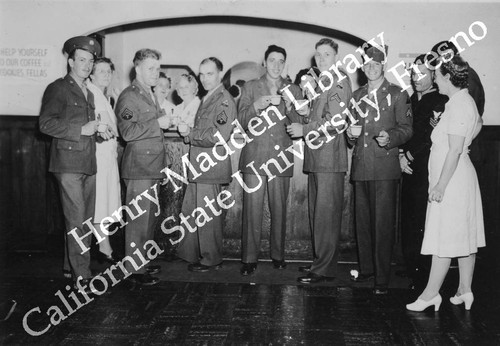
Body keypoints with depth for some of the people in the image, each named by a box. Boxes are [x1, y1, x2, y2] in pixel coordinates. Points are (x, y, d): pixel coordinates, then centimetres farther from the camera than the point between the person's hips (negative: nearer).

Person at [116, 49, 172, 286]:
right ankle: (134, 269, 2)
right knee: (139, 218, -6)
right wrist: (158, 123, -16)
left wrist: (167, 122, 16)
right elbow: (128, 132, -19)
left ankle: (143, 261, 23)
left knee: (150, 217, 12)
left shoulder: (151, 96, 21)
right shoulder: (129, 96, -7)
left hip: (154, 165, 9)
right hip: (139, 165, -9)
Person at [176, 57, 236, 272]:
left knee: (208, 215, -1)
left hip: (212, 167, -9)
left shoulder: (224, 101, -11)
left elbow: (218, 136, -21)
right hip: (199, 166, 9)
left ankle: (211, 260, 12)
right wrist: (188, 133, 5)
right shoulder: (206, 99, 19)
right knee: (191, 213, 13)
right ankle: (193, 254, 25)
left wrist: (190, 133, -12)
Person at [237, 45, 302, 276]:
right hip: (254, 157, -1)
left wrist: (289, 109, -11)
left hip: (281, 158, 1)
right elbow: (241, 122, 4)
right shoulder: (251, 87, 12)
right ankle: (249, 259, 2)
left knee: (279, 210, 2)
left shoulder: (293, 90, 15)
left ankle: (278, 255, 16)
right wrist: (256, 106, -15)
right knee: (252, 210, -6)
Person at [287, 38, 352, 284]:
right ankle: (321, 261, 22)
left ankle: (325, 269, -2)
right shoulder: (322, 82, 23)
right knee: (317, 213, 13)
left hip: (329, 155, -10)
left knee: (326, 214, -7)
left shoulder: (339, 81, -7)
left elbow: (335, 121, -16)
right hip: (316, 156, 10)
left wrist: (304, 129, -11)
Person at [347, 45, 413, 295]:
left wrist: (390, 137, -19)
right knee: (362, 221, 9)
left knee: (383, 223, -7)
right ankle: (366, 269, 21)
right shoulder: (356, 96, 18)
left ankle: (382, 278, -1)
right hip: (360, 166, 5)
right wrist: (350, 134, 2)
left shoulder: (398, 95, 4)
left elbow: (406, 129, 1)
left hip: (385, 167, -5)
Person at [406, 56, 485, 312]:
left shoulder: (459, 105, -17)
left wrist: (441, 184, -21)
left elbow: (455, 150, -22)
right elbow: (478, 124, 31)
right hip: (461, 176, 10)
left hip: (452, 179, -10)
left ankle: (431, 293, 1)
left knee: (443, 239, -5)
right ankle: (465, 290, 22)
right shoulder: (465, 101, 13)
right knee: (464, 237, 13)